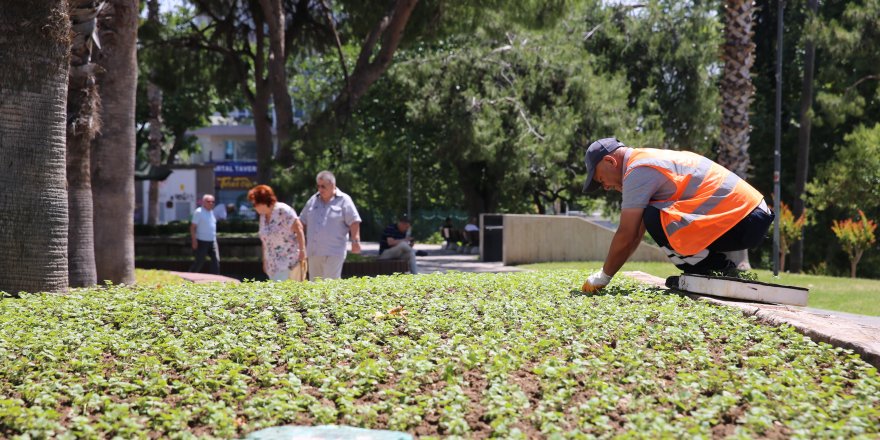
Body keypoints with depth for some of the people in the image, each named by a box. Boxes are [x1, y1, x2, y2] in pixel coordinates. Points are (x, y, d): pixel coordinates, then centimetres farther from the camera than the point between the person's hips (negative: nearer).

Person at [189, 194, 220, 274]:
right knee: (199, 262, -1)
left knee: (216, 261, -4)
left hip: (212, 241, 7)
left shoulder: (212, 212, 13)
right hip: (202, 241, -7)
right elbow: (193, 227, -11)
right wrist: (194, 240, -18)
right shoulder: (199, 212, -9)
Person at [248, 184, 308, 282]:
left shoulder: (283, 211, -11)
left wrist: (302, 250, -19)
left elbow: (298, 229, -14)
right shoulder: (263, 216, 13)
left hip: (289, 260, -8)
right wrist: (264, 260, 18)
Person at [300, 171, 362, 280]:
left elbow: (354, 222, -4)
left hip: (333, 252, -6)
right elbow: (303, 222, 22)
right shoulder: (313, 200, 14)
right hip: (313, 252, 6)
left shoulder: (344, 200, 0)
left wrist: (355, 241, -11)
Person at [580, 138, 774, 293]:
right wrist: (607, 272, 21)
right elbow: (636, 234, 22)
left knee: (654, 219, -19)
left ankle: (722, 269, -7)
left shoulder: (638, 170, -10)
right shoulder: (652, 159, 21)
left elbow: (626, 236, -11)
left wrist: (603, 277, 1)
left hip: (742, 223, -10)